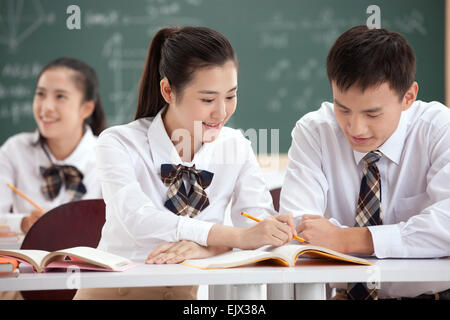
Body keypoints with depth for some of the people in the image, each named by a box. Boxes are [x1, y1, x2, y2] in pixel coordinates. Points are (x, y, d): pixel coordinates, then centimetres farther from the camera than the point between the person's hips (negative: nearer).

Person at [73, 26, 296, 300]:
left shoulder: (236, 147, 3)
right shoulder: (119, 144, -9)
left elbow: (259, 219, -10)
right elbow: (138, 220, -25)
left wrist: (209, 245, -32)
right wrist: (237, 237, -36)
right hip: (115, 290, -3)